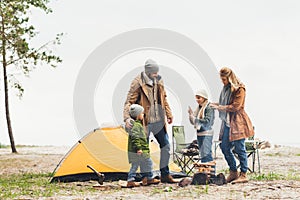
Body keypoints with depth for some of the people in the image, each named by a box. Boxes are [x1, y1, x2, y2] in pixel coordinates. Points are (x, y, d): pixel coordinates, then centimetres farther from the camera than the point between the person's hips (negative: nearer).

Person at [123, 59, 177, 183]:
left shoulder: (158, 81, 7)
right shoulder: (138, 83, -12)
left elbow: (164, 99, 19)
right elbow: (129, 101, -14)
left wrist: (168, 114, 21)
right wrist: (127, 117, -27)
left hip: (158, 121, 6)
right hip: (145, 122, -6)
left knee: (165, 145, 7)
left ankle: (165, 174, 18)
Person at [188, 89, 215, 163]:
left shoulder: (209, 108, -9)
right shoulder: (198, 108, 13)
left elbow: (207, 121, -18)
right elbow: (193, 122, 15)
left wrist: (195, 119, -19)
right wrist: (191, 114, -2)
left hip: (206, 134, -8)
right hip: (199, 134, 8)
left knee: (206, 155, -13)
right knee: (202, 154, 11)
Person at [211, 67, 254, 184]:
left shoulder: (239, 89, -9)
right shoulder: (226, 88, 17)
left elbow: (236, 106, -15)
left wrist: (220, 107, -13)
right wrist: (218, 105, 7)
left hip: (237, 122, -8)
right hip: (227, 122, 8)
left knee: (239, 148, -6)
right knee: (224, 147, 6)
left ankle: (243, 175, 0)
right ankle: (233, 172, 17)